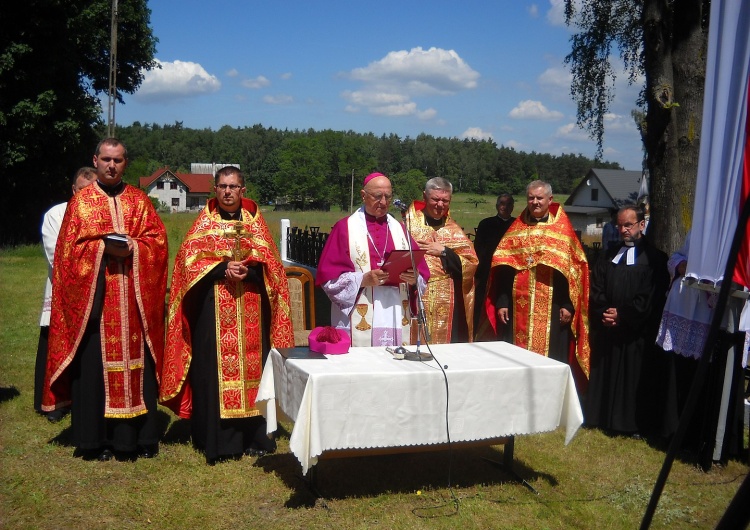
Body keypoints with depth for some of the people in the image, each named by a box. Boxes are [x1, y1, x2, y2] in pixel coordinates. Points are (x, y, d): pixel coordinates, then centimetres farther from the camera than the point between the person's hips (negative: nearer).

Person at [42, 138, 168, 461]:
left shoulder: (139, 200, 12)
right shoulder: (80, 201, 8)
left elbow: (158, 240, 6)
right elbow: (70, 248, 1)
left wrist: (132, 247, -12)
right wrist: (104, 247, -13)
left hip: (134, 297, 1)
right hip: (92, 294, -1)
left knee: (136, 362, 2)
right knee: (94, 364, -1)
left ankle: (138, 437, 11)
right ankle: (96, 440, 8)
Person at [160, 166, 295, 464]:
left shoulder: (255, 220, 10)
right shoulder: (204, 221, 7)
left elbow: (269, 263, 4)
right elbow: (189, 258, -3)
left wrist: (247, 270, -16)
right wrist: (223, 268, -15)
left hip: (250, 308, 1)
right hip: (213, 309, -1)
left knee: (251, 365, 2)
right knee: (214, 369, -4)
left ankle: (254, 436, 11)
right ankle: (217, 440, 2)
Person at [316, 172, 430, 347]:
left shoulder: (399, 229, 15)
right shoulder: (344, 228, 3)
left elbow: (422, 274, 12)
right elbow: (327, 275, -3)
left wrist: (414, 279, -10)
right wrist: (362, 280, -16)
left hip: (397, 318, 4)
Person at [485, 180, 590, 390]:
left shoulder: (563, 230, 4)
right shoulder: (516, 229, 11)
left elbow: (574, 268, -1)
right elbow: (502, 268, 7)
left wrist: (569, 305, -8)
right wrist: (501, 302, -2)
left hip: (551, 310, -2)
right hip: (518, 308, 2)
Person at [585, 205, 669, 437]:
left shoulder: (654, 258, 0)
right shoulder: (608, 257, 16)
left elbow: (650, 297, -9)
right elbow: (596, 290, 8)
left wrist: (622, 315, -12)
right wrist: (603, 313, -9)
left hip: (637, 332, -5)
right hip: (606, 330, 5)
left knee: (634, 378, -1)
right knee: (604, 374, 7)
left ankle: (635, 424, 6)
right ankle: (602, 418, 17)